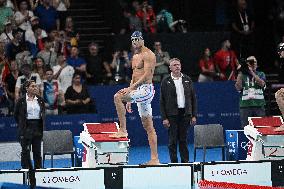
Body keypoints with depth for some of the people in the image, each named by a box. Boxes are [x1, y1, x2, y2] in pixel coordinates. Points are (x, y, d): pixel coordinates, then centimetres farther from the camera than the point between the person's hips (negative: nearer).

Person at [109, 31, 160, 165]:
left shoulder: (148, 54, -8)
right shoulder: (135, 57, 22)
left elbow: (147, 75, -19)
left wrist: (131, 88, -24)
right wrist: (129, 100, 23)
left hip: (146, 89, -10)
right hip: (138, 91, 10)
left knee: (118, 97, -25)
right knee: (148, 127, 7)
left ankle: (122, 130, -21)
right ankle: (155, 158, 6)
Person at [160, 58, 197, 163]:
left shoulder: (187, 80, 10)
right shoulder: (166, 82, 2)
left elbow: (193, 98, 11)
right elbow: (162, 102, 1)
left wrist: (194, 115, 4)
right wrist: (164, 118, -7)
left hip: (185, 114, 2)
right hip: (172, 114, -2)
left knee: (183, 140, 6)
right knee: (173, 140, -1)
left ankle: (185, 161, 10)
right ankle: (174, 162, 3)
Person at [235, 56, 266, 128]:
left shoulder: (261, 74, 15)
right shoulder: (242, 75, 12)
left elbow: (262, 84, -6)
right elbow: (238, 88, -3)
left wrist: (252, 72, -10)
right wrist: (240, 73, -6)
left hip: (259, 106, 0)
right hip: (245, 105, 0)